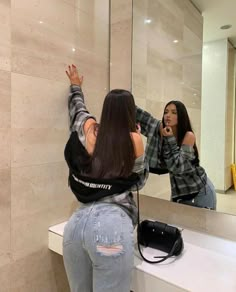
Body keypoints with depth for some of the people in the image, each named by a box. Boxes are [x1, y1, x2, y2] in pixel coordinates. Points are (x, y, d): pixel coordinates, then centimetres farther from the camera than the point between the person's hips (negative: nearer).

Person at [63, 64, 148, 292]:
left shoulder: (89, 129, 6)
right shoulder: (134, 140, -2)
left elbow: (77, 108, 30)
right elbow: (139, 181, 14)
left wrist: (76, 86, 50)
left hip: (77, 222, 5)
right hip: (111, 224, -4)